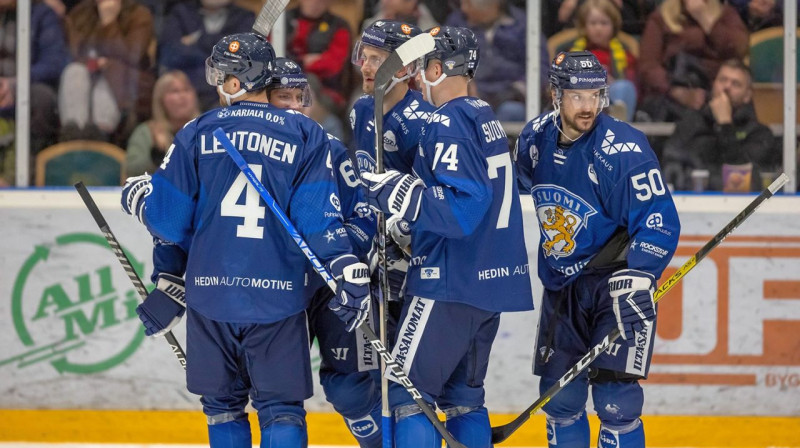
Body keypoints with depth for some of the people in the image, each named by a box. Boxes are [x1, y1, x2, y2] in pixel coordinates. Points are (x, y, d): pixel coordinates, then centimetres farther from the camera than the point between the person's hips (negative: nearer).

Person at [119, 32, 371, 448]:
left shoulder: (197, 133, 3)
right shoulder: (305, 136, 2)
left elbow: (170, 219, 5)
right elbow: (320, 218, -5)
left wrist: (138, 198, 25)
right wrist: (349, 273, -1)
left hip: (210, 293, 1)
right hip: (277, 298, -1)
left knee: (223, 406, 14)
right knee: (281, 409, 3)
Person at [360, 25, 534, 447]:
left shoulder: (448, 124, -15)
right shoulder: (485, 118, 14)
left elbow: (465, 206, -25)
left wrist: (402, 194, -24)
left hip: (451, 285, -9)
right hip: (492, 281, 9)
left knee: (406, 391, -7)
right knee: (462, 393, 16)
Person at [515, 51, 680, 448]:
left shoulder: (622, 149, -21)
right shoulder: (535, 139, -2)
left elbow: (659, 223, -22)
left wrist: (636, 277, -34)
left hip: (613, 279, -6)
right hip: (561, 282, 6)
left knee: (615, 398, -13)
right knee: (560, 396, 10)